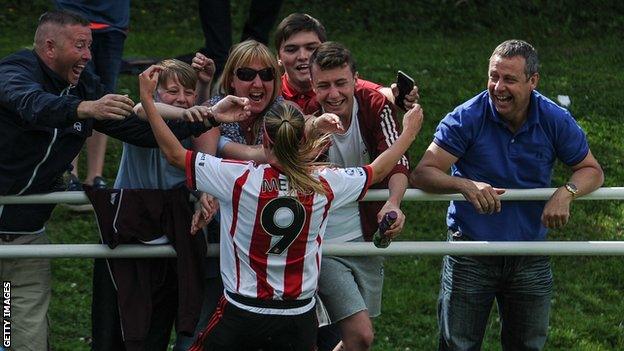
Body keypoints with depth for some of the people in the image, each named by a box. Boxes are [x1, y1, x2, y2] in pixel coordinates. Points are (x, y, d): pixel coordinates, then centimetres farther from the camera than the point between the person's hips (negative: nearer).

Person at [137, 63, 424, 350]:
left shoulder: (240, 179, -15)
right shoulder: (325, 185, -7)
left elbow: (175, 154, -8)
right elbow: (378, 170, 11)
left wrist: (147, 99, 0)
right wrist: (409, 131, 28)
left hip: (241, 315, -2)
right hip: (299, 317, 2)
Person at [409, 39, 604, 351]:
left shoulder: (555, 121, -7)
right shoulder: (467, 118, -15)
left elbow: (591, 170, 4)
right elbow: (421, 174, -18)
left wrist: (566, 193, -19)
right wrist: (466, 185, -37)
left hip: (531, 257, 2)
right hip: (470, 252, -2)